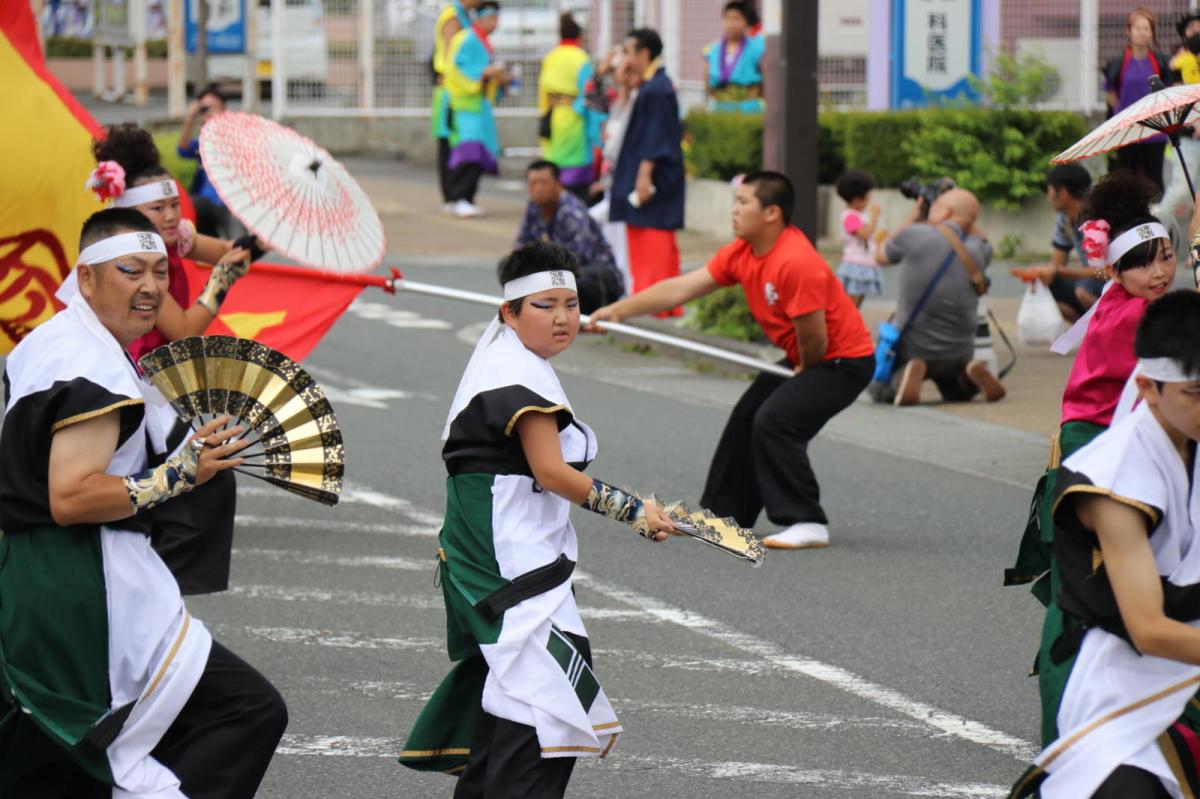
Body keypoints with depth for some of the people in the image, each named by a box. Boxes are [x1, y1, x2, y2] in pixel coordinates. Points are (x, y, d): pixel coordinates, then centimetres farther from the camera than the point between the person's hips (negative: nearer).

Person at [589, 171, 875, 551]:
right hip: (805, 360, 10)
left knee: (774, 421, -22)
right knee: (746, 419, 14)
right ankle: (722, 513, 27)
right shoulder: (740, 253, -1)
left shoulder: (796, 263, -29)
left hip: (844, 360, -10)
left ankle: (808, 524, -16)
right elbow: (681, 288, 1)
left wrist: (803, 371, -4)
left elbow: (814, 339, -24)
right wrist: (618, 310, -4)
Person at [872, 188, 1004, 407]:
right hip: (958, 354, 3)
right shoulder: (978, 251, -5)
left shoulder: (914, 235, -15)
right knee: (957, 393, 32)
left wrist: (913, 218, 14)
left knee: (879, 392, 21)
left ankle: (903, 377, -13)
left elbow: (881, 257, 7)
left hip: (909, 349, -3)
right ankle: (970, 377, -3)